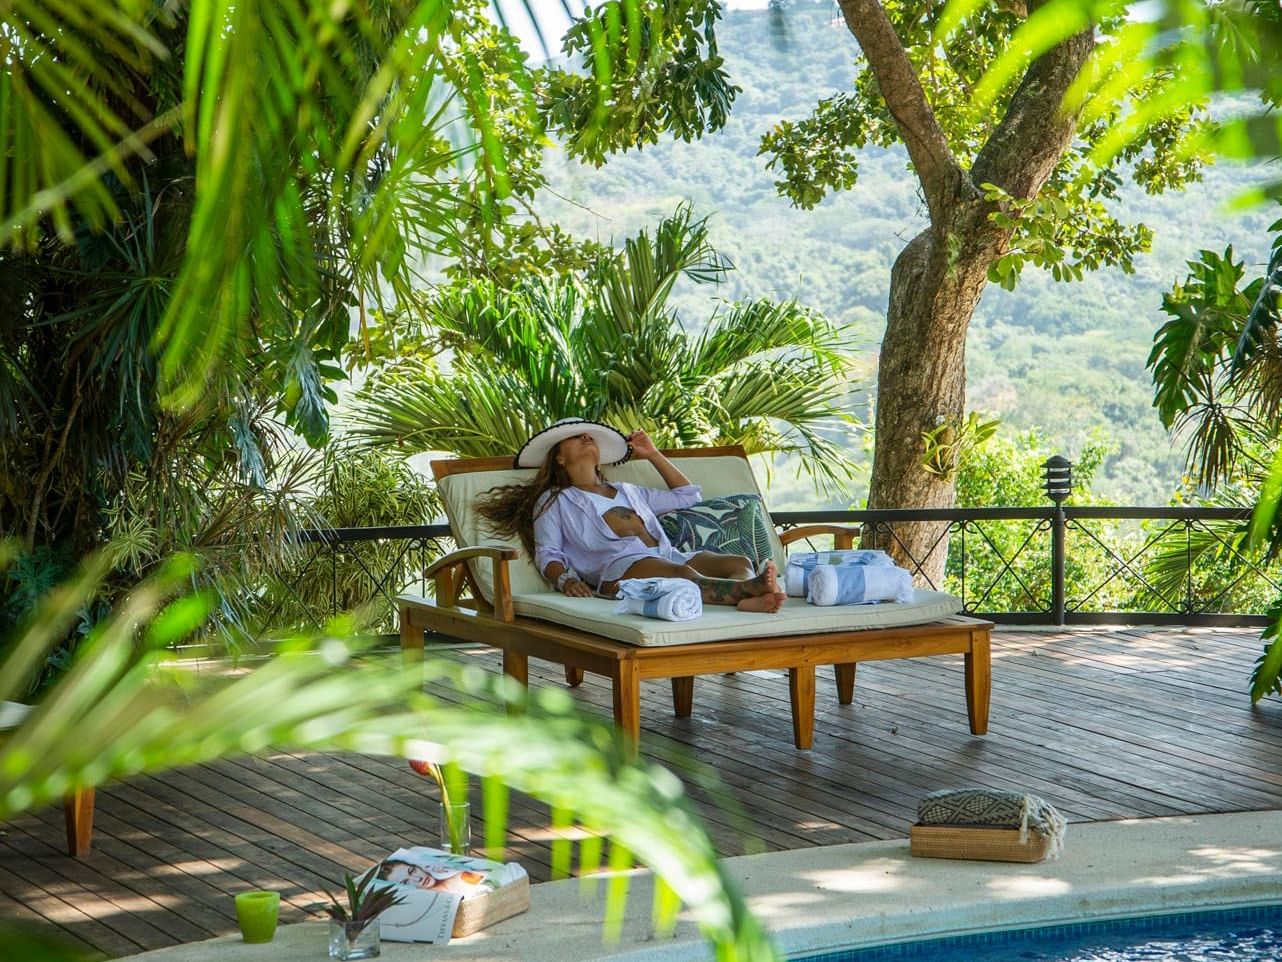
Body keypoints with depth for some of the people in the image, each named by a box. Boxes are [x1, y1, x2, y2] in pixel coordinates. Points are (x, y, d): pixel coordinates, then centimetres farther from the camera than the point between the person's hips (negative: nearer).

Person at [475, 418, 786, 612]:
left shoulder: (627, 491, 42)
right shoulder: (554, 501, 27)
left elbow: (687, 495, 46)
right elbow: (547, 553, 13)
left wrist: (653, 455, 42)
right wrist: (565, 579, -10)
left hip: (667, 554, 6)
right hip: (619, 564, -6)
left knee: (738, 562, -27)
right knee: (683, 575, -41)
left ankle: (749, 601, -61)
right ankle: (749, 588, -64)